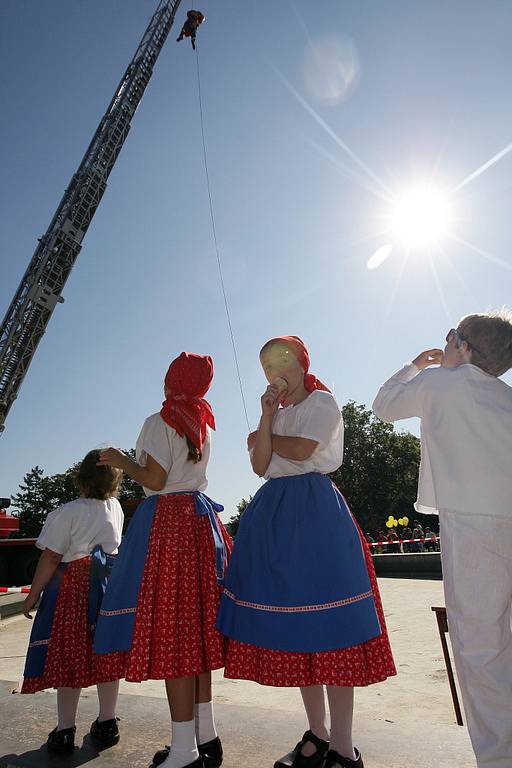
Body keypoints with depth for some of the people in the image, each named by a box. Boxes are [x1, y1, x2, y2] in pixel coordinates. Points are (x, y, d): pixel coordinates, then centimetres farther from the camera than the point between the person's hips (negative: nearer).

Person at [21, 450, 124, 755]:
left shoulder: (66, 513, -13)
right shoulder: (115, 508, 1)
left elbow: (50, 559, -12)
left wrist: (32, 596, 0)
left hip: (71, 588, -4)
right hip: (108, 586, 4)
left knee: (68, 657, 9)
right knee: (106, 654, 13)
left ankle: (65, 730, 19)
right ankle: (107, 723, 26)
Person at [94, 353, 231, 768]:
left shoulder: (160, 422, -8)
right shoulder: (203, 424, 14)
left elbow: (154, 479, -13)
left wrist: (121, 460, 3)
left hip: (166, 520, -8)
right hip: (199, 518, 8)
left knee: (170, 630, -1)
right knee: (196, 626, 13)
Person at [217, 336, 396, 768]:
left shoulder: (323, 402, 1)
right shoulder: (275, 412, 18)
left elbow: (301, 449, -15)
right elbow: (260, 466, 4)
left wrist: (262, 437, 1)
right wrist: (267, 416, -2)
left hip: (315, 509, -6)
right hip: (273, 512, 7)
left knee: (327, 624, -5)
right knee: (294, 625, 10)